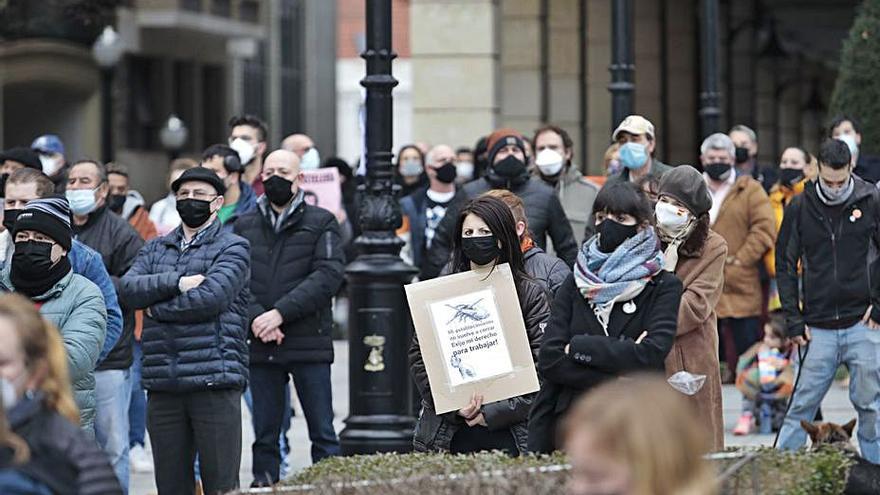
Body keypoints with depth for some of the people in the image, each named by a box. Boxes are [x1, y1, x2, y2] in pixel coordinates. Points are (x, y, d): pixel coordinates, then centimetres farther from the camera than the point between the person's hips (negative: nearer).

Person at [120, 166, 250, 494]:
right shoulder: (155, 249, 19)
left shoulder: (232, 248, 3)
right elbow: (129, 288, 1)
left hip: (214, 381, -5)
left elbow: (211, 297, -13)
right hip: (162, 386, 5)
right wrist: (177, 283, -13)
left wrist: (157, 308, -2)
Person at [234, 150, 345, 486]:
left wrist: (280, 312, -17)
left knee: (322, 432, 0)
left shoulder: (321, 223, 3)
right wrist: (255, 317, -15)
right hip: (260, 346, 3)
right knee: (265, 434, 8)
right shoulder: (245, 226, 13)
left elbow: (328, 275, -9)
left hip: (310, 344, -3)